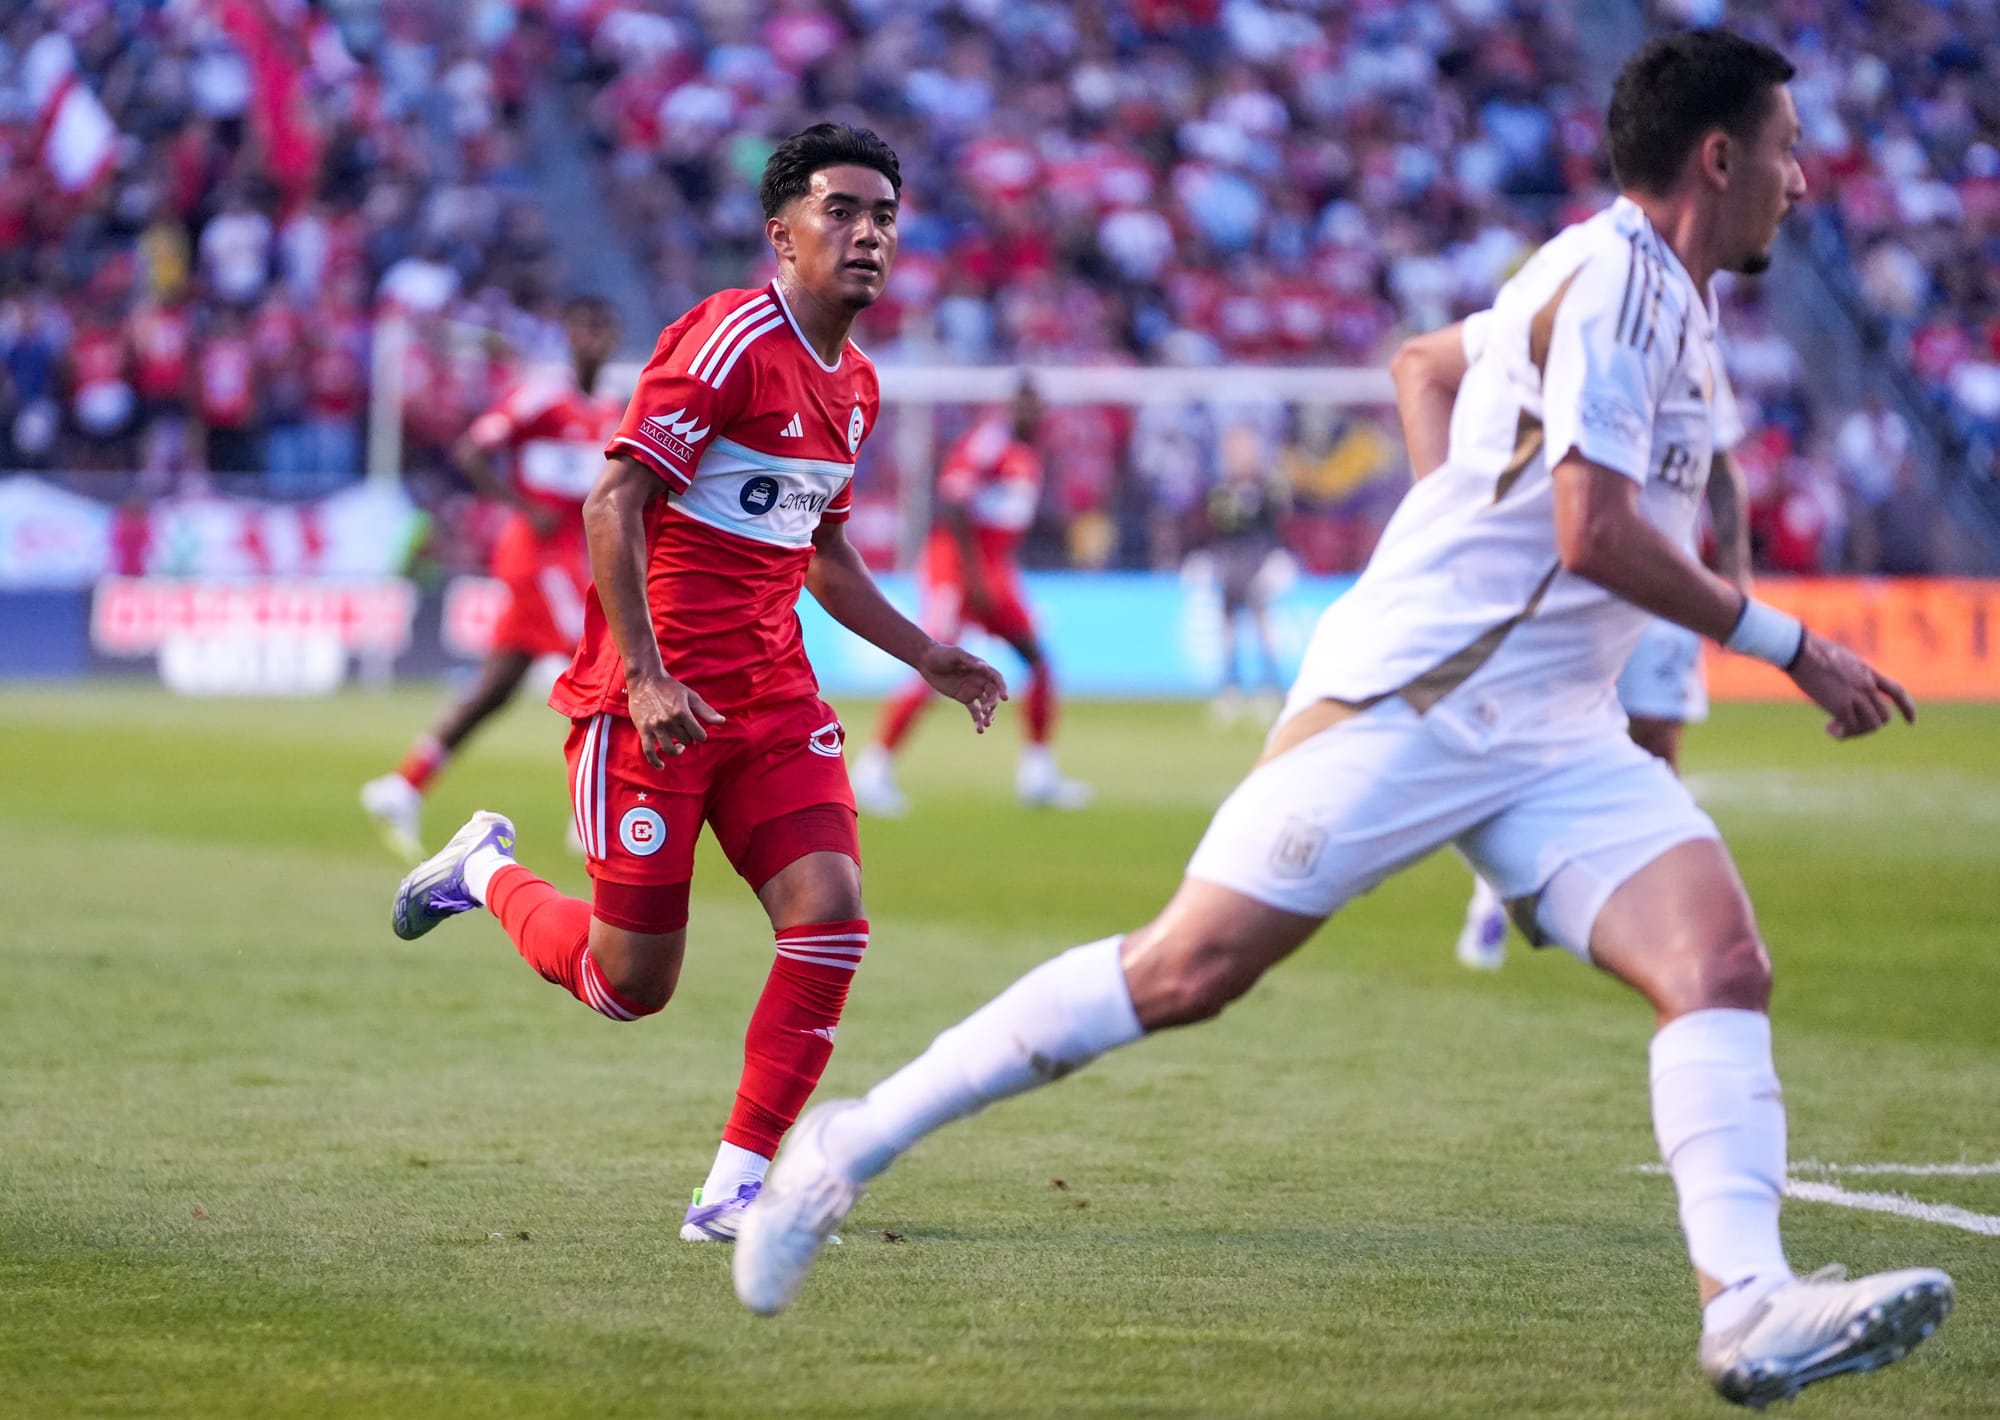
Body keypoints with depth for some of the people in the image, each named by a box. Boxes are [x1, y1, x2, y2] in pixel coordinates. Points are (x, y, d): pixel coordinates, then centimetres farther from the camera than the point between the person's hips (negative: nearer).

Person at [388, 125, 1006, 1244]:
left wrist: (926, 657, 21)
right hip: (657, 698, -7)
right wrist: (646, 675, -24)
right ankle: (488, 871, 30)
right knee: (632, 983, -1)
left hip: (775, 699, 7)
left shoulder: (857, 385, 13)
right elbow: (615, 502, -18)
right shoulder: (732, 340, -14)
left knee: (832, 917, -13)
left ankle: (737, 1186, -5)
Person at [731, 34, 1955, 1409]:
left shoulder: (1672, 300, 17)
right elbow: (1595, 534, -21)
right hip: (1406, 700, -8)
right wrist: (1789, 643, -15)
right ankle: (861, 1136, 6)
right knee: (1186, 971, -8)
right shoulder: (1612, 275, -12)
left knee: (1723, 960, -14)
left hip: (1555, 736, 8)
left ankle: (1750, 1310, -26)